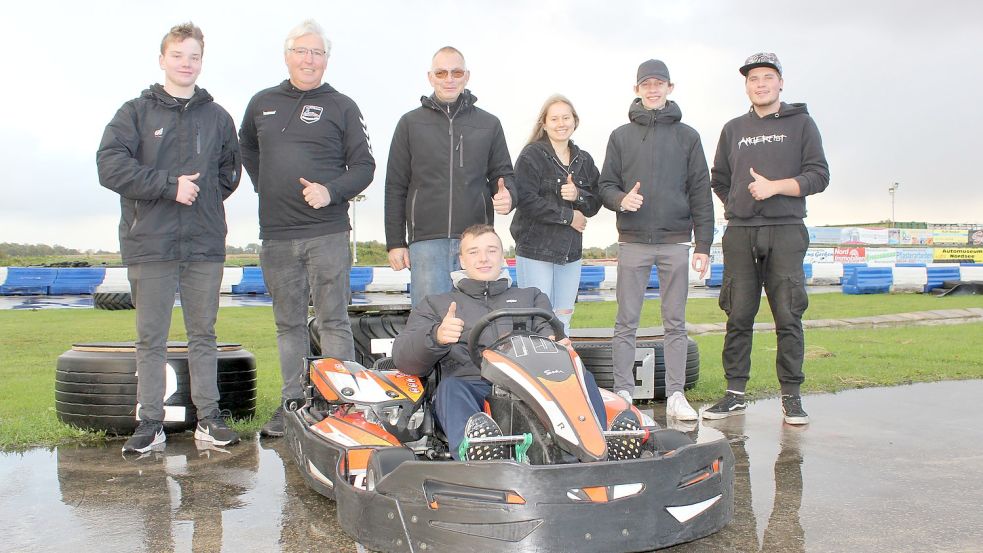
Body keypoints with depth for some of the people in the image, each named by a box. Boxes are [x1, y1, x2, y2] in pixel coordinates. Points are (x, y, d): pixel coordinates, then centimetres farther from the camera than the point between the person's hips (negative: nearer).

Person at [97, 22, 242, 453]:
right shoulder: (135, 113, 5)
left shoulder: (217, 117, 12)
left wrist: (205, 194, 6)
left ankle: (208, 418, 14)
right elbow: (110, 166, -7)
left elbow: (231, 169, 21)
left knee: (203, 334, 8)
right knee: (151, 338, 3)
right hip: (149, 244, -2)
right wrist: (169, 185, -14)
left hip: (206, 244, 2)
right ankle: (150, 423, 10)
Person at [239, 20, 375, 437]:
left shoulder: (341, 107, 4)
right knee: (289, 324, 10)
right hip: (276, 235, 4)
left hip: (327, 233, -4)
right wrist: (262, 185, 16)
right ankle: (293, 403, 17)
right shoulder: (262, 104, 15)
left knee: (333, 322, -3)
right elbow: (247, 147, 31)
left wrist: (332, 191, -15)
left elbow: (363, 165, 2)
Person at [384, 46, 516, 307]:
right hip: (426, 240, -1)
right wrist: (395, 242, 3)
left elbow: (503, 174, 15)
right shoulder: (410, 124, 9)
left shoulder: (489, 124, 12)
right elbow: (395, 187, 8)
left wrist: (507, 196, -10)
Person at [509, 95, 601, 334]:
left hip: (570, 251, 6)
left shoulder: (584, 160, 13)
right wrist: (568, 216, -10)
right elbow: (526, 200, -15)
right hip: (535, 250, -5)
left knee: (564, 317, 9)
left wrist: (578, 195, -12)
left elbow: (595, 204, 11)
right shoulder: (531, 155, -4)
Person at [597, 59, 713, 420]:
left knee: (675, 322, 4)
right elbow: (606, 185, 10)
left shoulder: (687, 136, 10)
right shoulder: (621, 136, 11)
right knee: (626, 322, 1)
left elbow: (701, 193, 6)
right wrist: (621, 199, -13)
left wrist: (703, 245, 0)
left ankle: (675, 394, 9)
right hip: (633, 241, 0)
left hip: (676, 242, 0)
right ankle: (623, 393, 7)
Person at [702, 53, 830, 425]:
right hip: (740, 233, 3)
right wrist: (738, 207, 11)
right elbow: (719, 180, 24)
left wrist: (774, 187, -11)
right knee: (738, 316, 1)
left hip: (786, 232, -2)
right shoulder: (733, 129, 18)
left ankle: (791, 396, 2)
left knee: (788, 317, -5)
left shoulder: (800, 123, 8)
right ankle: (735, 393, 7)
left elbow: (819, 175, 0)